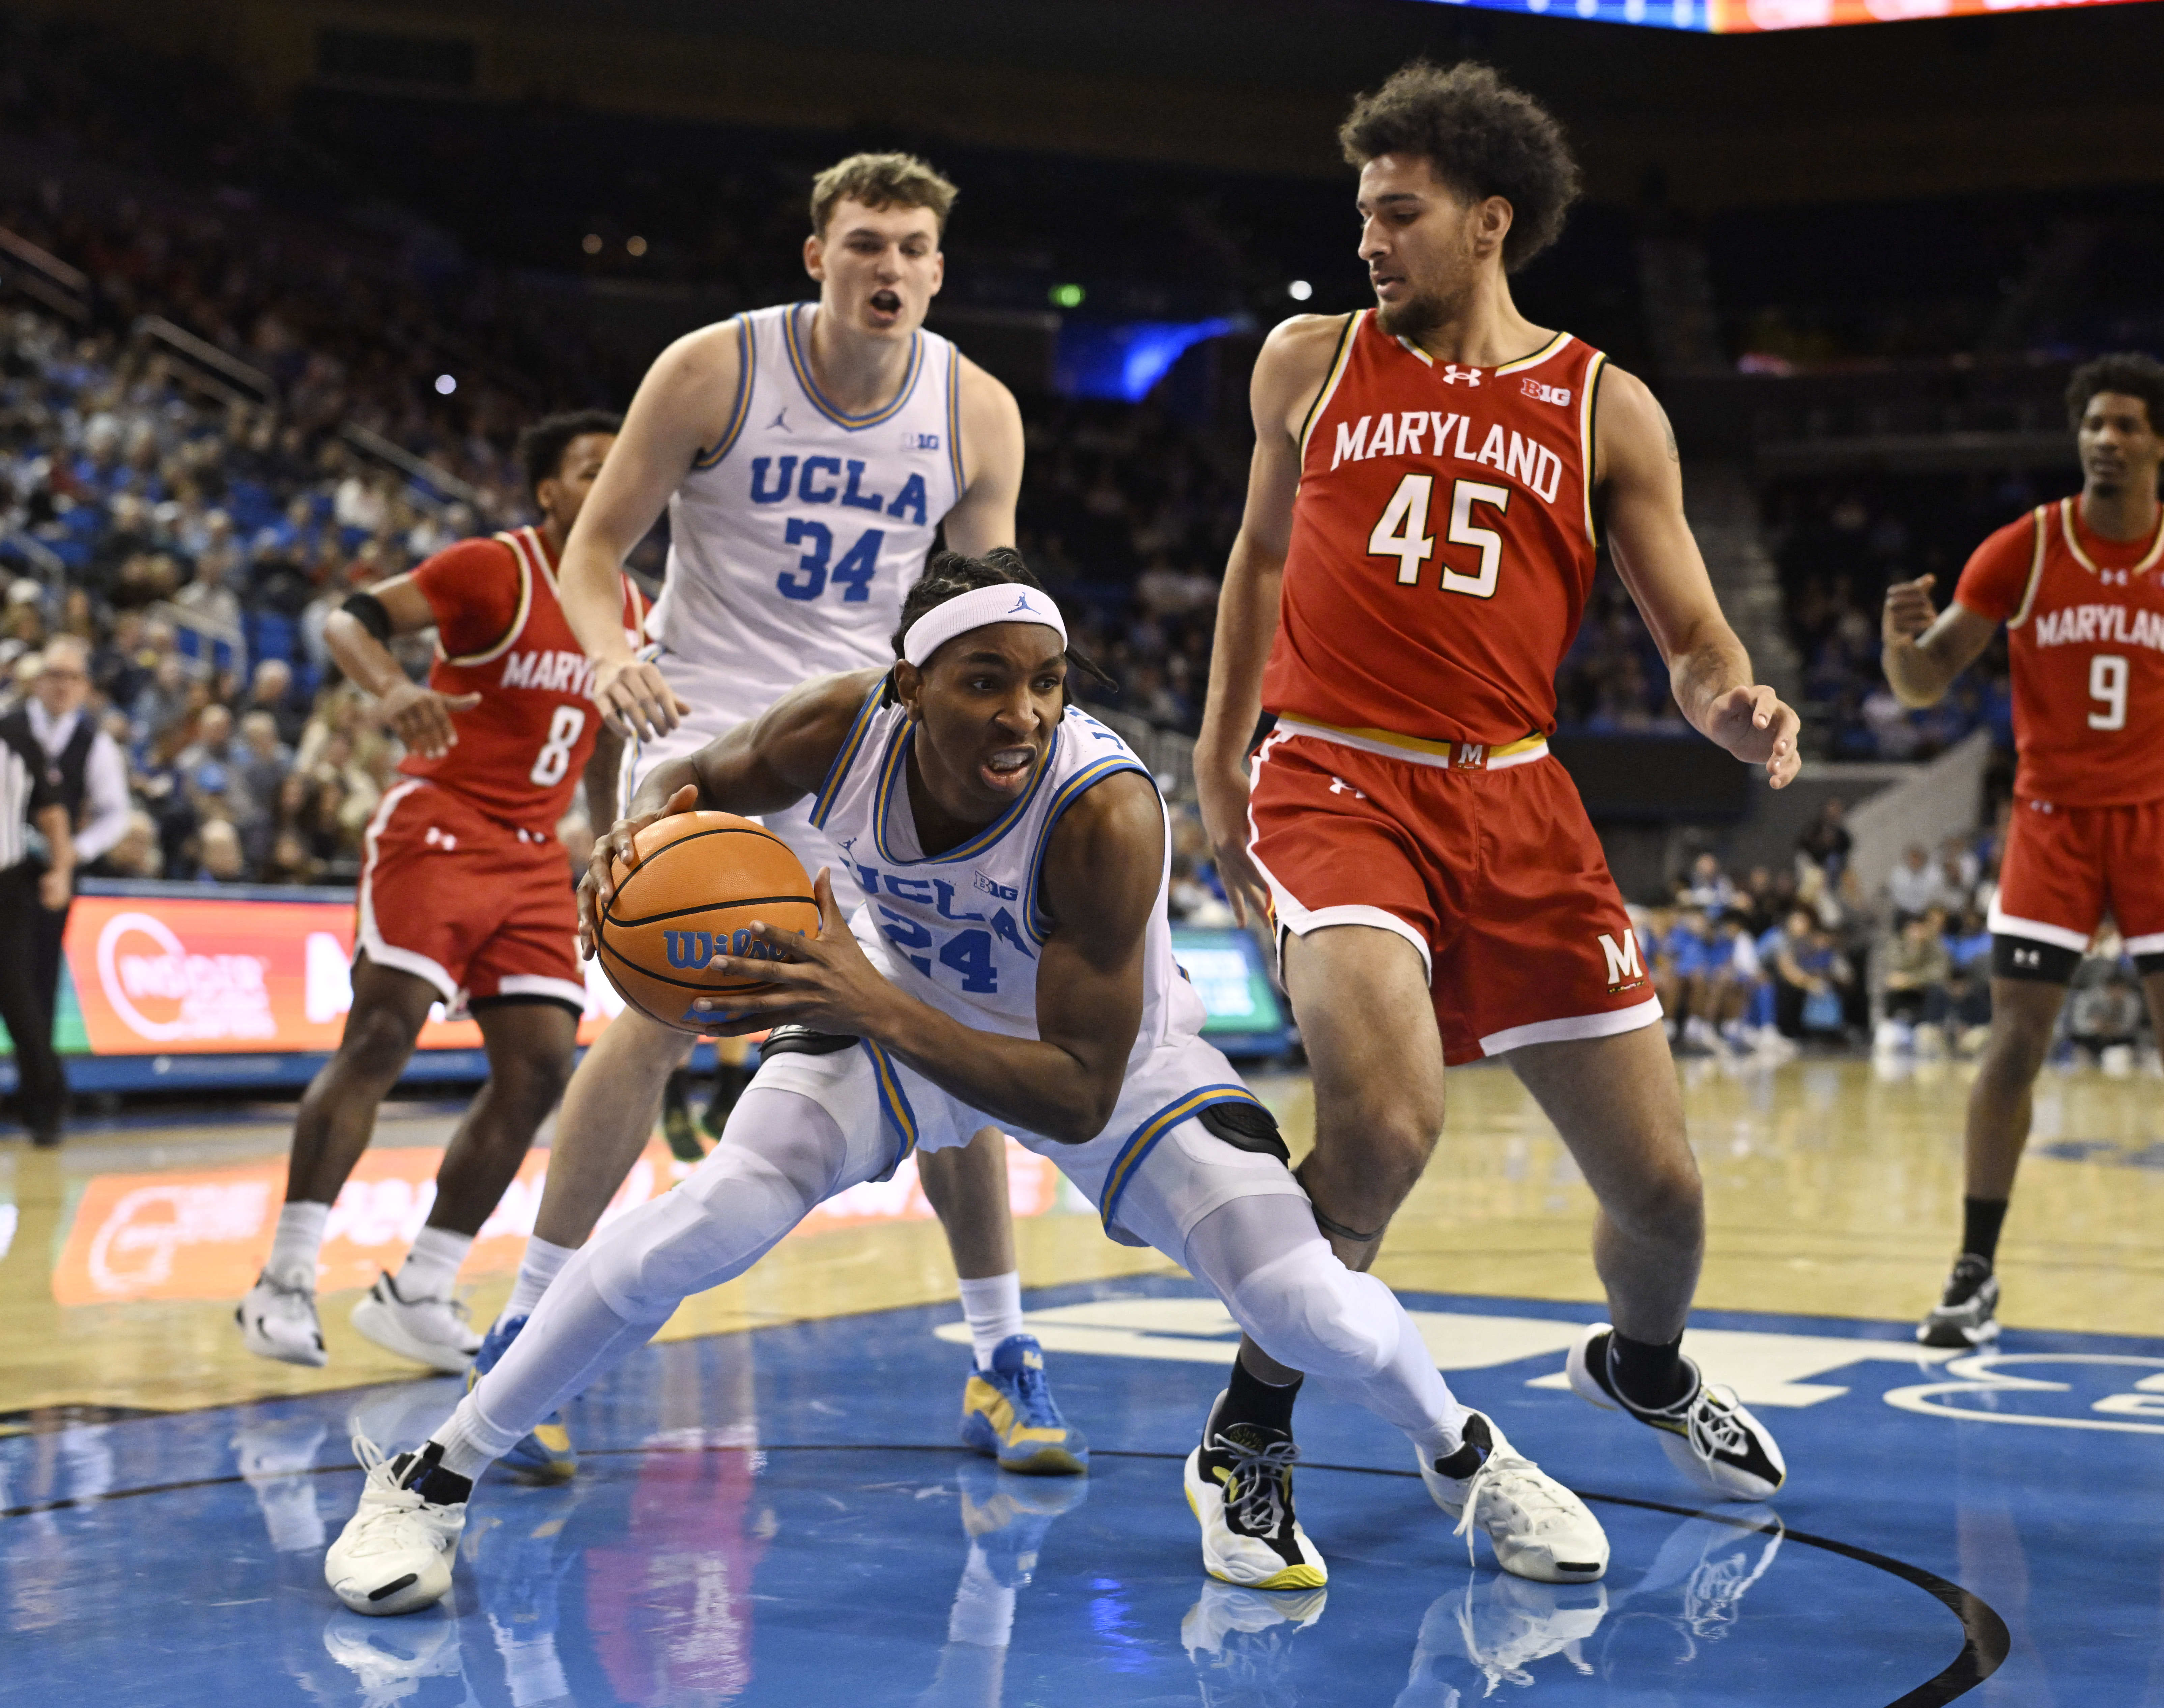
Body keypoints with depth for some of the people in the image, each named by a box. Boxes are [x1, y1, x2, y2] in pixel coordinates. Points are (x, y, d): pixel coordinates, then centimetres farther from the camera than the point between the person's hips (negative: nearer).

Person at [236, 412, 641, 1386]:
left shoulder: (632, 614, 11)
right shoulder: (492, 571, -9)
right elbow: (349, 622, -13)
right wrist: (393, 691, -34)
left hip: (534, 858, 7)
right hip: (438, 829, -7)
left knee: (539, 1070, -2)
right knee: (381, 1038, -16)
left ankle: (415, 1295, 7)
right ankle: (284, 1284, -10)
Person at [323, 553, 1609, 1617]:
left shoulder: (1107, 810, -40)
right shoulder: (847, 729, -29)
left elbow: (1080, 1097, -39)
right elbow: (706, 778, -3)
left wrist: (874, 1010, -52)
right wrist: (641, 828, -29)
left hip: (1112, 1053, -2)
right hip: (899, 1011, 2)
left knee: (1304, 1298, -16)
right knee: (701, 1226, -19)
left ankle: (1470, 1460, 19)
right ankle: (432, 1482, -2)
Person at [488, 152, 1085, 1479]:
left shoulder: (979, 412, -3)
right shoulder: (714, 370, -10)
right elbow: (597, 544, -4)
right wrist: (611, 650, -25)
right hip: (709, 723, -3)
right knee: (663, 1016, -18)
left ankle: (1005, 1364, 10)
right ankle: (523, 1341, -6)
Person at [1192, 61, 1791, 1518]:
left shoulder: (1605, 408, 5)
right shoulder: (1310, 362, 7)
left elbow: (1693, 637, 5)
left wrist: (1735, 709, -19)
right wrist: (1218, 764, 20)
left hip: (1514, 804, 2)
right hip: (1336, 784, -2)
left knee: (1660, 1188, 6)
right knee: (1387, 1120, -30)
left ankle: (1644, 1366, 42)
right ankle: (1252, 1425, -8)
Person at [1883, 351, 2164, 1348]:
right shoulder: (2023, 550, -5)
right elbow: (1926, 683, -7)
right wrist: (1903, 641, -28)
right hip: (2054, 818, -1)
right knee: (2015, 1041, -6)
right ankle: (1975, 1273, 1)